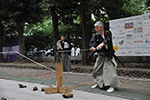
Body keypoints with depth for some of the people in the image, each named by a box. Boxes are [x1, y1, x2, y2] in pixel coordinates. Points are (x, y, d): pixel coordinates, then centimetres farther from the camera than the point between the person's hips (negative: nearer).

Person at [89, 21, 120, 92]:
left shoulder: (108, 33, -4)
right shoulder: (96, 36, 3)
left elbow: (108, 40, -24)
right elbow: (91, 42, -15)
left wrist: (102, 44, -43)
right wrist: (93, 47, -38)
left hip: (108, 55, -4)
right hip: (100, 56, 4)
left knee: (110, 69, -14)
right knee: (96, 70, 10)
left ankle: (111, 86, -11)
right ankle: (98, 83, 30)